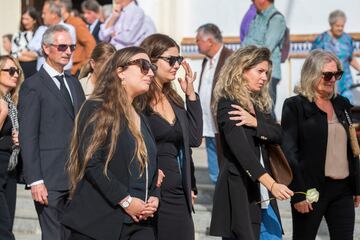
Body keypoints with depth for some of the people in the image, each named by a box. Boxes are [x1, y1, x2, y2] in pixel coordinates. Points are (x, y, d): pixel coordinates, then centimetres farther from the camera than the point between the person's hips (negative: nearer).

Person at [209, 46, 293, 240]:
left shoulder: (258, 104, 16)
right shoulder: (228, 104, -12)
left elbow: (278, 135, 3)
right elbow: (241, 149, -24)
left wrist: (255, 122, -17)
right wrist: (271, 183, -33)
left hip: (263, 194, 8)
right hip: (239, 193, -8)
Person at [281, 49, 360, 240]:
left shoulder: (342, 105, 13)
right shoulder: (295, 106, -4)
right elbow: (289, 152, -9)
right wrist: (298, 193, -15)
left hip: (343, 189, 5)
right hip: (311, 189, -5)